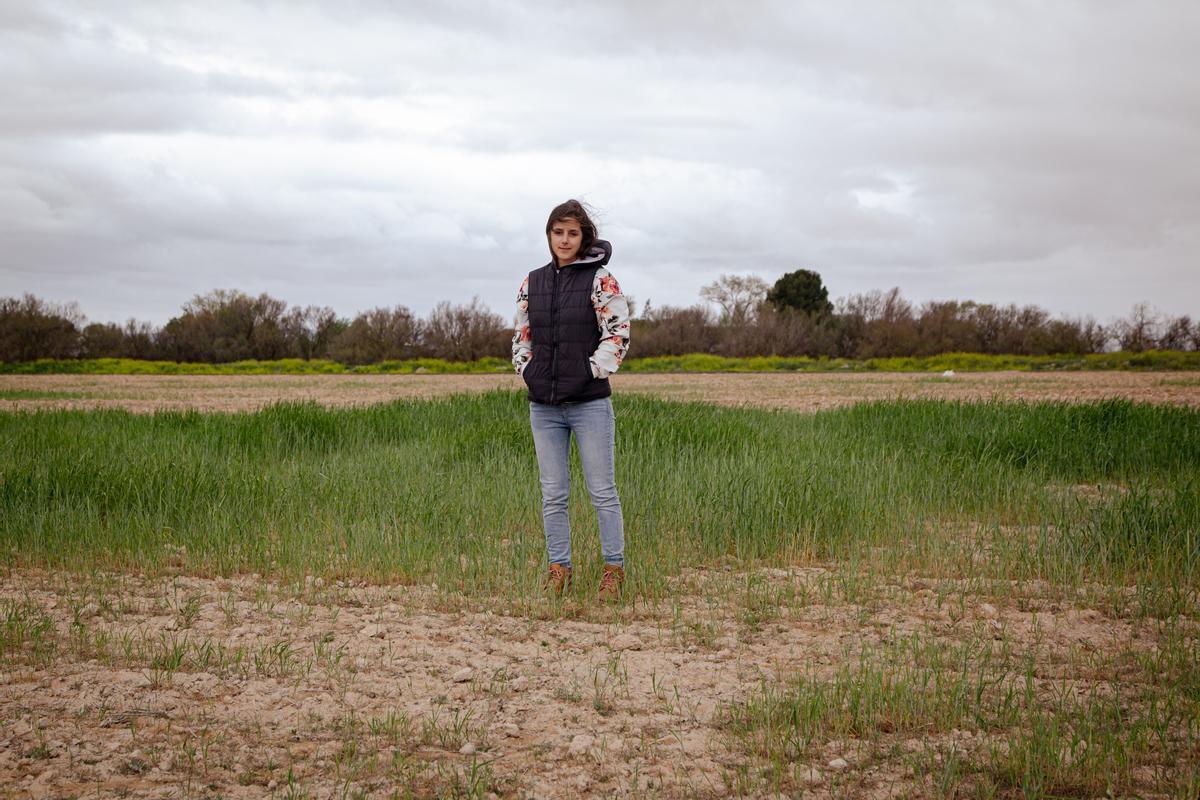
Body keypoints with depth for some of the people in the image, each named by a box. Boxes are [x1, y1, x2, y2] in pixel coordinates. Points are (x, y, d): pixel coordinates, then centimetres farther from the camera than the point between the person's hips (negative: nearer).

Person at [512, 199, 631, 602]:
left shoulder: (600, 280, -4)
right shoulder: (532, 283, 10)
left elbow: (618, 330, -5)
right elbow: (521, 334, 18)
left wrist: (595, 371, -10)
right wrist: (527, 371, 6)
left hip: (589, 403, -4)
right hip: (544, 406, 5)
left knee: (603, 492, 0)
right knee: (553, 493, 9)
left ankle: (614, 568, 9)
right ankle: (559, 567, 17)